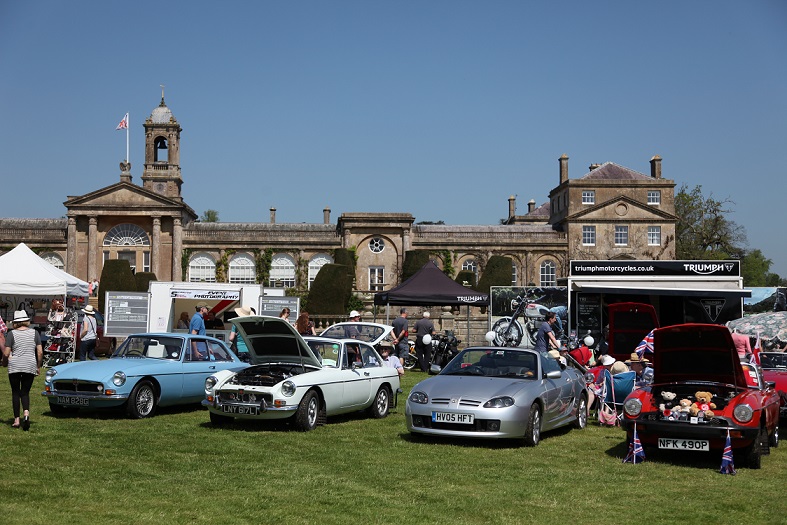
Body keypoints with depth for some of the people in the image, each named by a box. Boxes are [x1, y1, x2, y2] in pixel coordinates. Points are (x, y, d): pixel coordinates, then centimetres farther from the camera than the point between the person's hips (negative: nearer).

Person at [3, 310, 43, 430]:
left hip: (14, 366, -1)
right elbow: (40, 352, 0)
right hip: (30, 366, 2)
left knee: (15, 392, 9)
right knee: (25, 392, 9)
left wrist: (6, 356, 18)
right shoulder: (34, 333, 3)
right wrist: (38, 366, 12)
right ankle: (26, 412, -17)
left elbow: (6, 354, -5)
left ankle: (16, 420, 7)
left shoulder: (12, 334, -3)